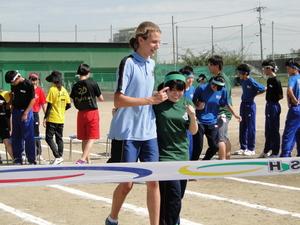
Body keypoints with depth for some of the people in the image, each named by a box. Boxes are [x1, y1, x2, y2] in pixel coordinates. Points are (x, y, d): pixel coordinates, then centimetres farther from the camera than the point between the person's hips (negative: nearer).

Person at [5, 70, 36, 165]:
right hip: (15, 112, 7)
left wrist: (26, 113, -16)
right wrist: (12, 110, 9)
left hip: (26, 112, -7)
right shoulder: (14, 86, 7)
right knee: (15, 137, 9)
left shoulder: (28, 84, -11)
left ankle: (31, 160, 3)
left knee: (28, 137, -3)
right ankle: (17, 159, 17)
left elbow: (32, 100, -12)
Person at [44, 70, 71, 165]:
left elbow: (49, 105, -14)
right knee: (59, 138, 13)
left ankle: (58, 157, -14)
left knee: (49, 138, -4)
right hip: (61, 119, 7)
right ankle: (60, 156, 13)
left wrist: (45, 117, -10)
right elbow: (68, 105, 9)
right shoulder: (64, 90, 6)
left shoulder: (52, 90, -12)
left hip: (52, 119, -7)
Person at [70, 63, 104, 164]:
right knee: (91, 138, -5)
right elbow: (101, 99, -2)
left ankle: (86, 160, 23)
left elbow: (73, 101, 4)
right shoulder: (93, 83, -8)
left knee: (84, 139, 14)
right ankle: (82, 159, -20)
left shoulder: (75, 86, 1)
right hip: (92, 112, -4)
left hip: (81, 113, 4)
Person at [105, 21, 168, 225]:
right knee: (127, 183, 2)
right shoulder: (128, 63, -12)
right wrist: (151, 100, -21)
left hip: (149, 133, 6)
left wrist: (160, 96, 8)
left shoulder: (151, 64, 10)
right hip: (128, 133, -6)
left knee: (153, 181, 1)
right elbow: (118, 100, -19)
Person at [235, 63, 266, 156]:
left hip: (250, 105, -8)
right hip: (243, 104, 8)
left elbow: (263, 89, -15)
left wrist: (254, 94, -6)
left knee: (250, 127, -2)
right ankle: (243, 147, 20)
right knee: (242, 127, 12)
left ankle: (251, 149, 3)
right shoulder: (242, 81, 7)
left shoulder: (252, 82, -16)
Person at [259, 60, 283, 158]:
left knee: (274, 130, -2)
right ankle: (267, 151, 28)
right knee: (268, 130, 17)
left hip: (274, 106, -10)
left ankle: (275, 153, 5)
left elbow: (281, 96, -17)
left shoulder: (276, 81, -17)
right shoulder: (269, 80, 10)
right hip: (269, 105, 10)